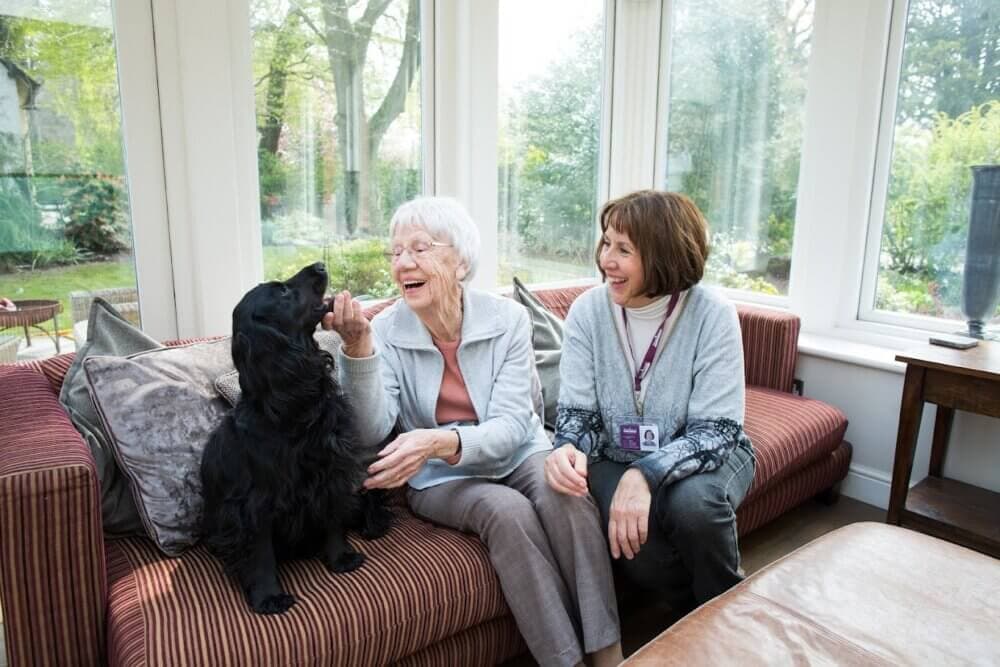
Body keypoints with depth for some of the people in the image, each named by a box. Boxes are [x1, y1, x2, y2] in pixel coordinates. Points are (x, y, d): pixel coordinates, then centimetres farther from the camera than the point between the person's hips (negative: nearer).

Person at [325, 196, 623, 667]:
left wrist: (442, 442, -40)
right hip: (440, 478, 0)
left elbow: (510, 429, -20)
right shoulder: (385, 333, -11)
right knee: (506, 509, -30)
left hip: (518, 456, 1)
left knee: (563, 494, -29)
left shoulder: (508, 319, -13)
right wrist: (358, 347, -36)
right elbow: (371, 433, -22)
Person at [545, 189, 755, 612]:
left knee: (694, 501, -33)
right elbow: (577, 412, -8)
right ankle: (692, 613, 8)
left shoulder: (712, 315, -19)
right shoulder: (587, 311, -12)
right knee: (628, 536, -28)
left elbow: (716, 431, -21)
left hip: (703, 456, -1)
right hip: (618, 461, 2)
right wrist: (567, 448, -33)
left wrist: (646, 474, -38)